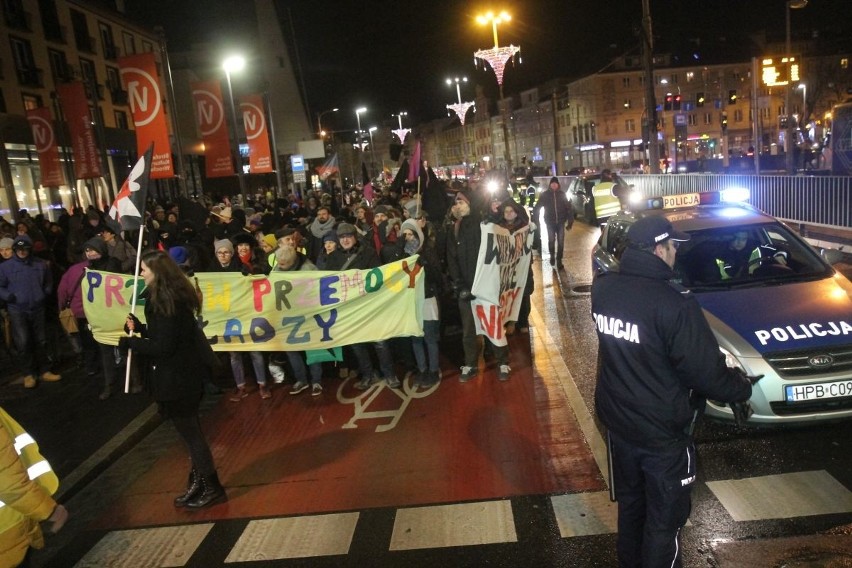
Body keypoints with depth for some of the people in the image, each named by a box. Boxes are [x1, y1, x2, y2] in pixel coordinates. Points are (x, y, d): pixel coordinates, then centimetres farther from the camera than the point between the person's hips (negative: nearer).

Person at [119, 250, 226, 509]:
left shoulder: (165, 301, -23)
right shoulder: (171, 295, 7)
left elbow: (163, 346, -22)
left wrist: (130, 342, -12)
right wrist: (139, 328, 5)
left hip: (177, 376, -10)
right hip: (185, 371, 10)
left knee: (189, 431, 3)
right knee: (190, 429, 19)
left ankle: (211, 487, 15)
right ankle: (199, 482, 32)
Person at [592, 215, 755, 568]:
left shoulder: (603, 288, -7)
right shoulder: (674, 303, -28)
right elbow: (705, 370, -20)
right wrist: (742, 387, -1)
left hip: (616, 419, 7)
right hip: (661, 432, -7)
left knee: (630, 501, 27)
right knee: (665, 518, 13)